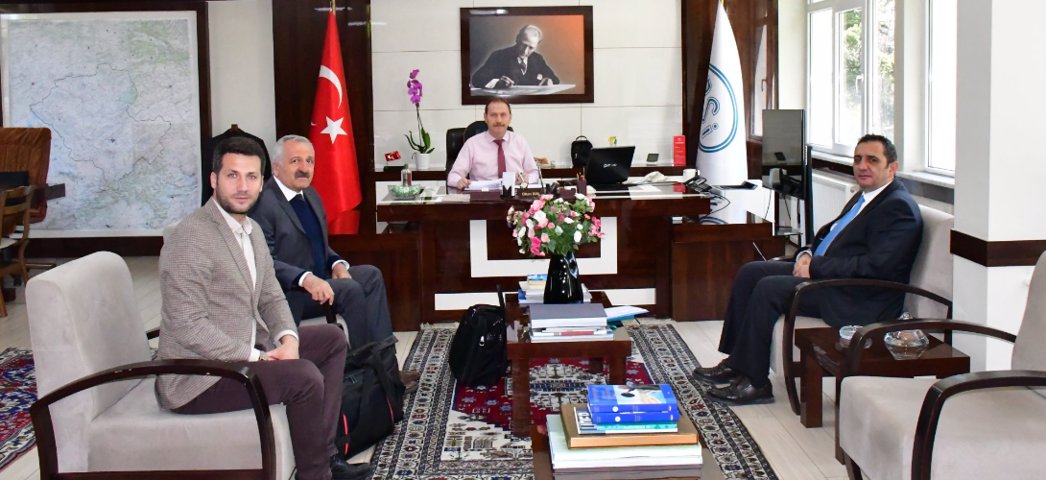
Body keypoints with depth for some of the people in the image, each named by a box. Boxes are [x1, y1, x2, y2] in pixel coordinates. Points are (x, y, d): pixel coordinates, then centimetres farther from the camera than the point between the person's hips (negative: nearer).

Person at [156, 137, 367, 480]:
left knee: (331, 339, 13)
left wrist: (288, 339, -7)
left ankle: (324, 452, 11)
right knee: (305, 375, -25)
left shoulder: (252, 231, 10)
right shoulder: (190, 239, -20)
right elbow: (189, 326, -25)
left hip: (246, 351, 10)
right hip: (198, 376, -10)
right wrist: (257, 357, -21)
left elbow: (271, 298, 14)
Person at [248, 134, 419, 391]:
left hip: (316, 278, 9)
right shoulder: (263, 203, -16)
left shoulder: (310, 194, 13)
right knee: (350, 290, -25)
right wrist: (305, 279, -35)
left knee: (371, 275, -6)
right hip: (285, 292, -9)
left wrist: (337, 264, -1)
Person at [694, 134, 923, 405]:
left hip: (859, 300, -10)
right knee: (750, 273, 2)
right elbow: (829, 234, 24)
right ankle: (736, 362, 5)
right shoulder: (865, 198, 16)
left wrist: (815, 266, -18)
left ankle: (755, 382, -12)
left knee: (769, 288, -22)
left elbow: (875, 266, -24)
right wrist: (807, 254, 1)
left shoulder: (899, 207, -15)